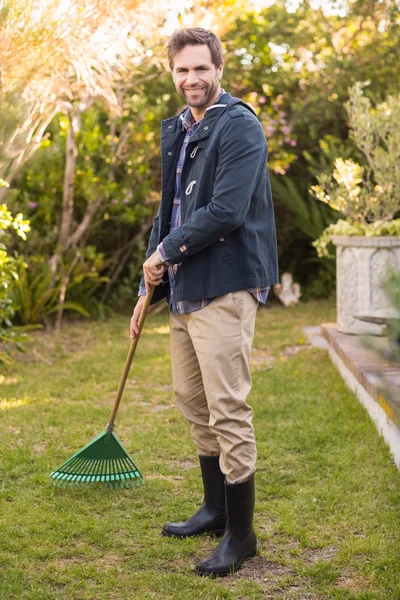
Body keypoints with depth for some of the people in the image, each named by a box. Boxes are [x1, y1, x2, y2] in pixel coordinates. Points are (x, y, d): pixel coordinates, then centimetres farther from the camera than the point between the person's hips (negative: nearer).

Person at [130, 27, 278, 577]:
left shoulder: (240, 128, -11)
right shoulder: (176, 131, 16)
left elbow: (225, 211, -21)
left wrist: (166, 251, -10)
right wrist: (150, 285, 18)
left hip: (224, 287, -9)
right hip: (183, 288, 9)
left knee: (227, 409, -7)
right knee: (193, 403, 16)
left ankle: (241, 534, 5)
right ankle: (215, 510, 31)